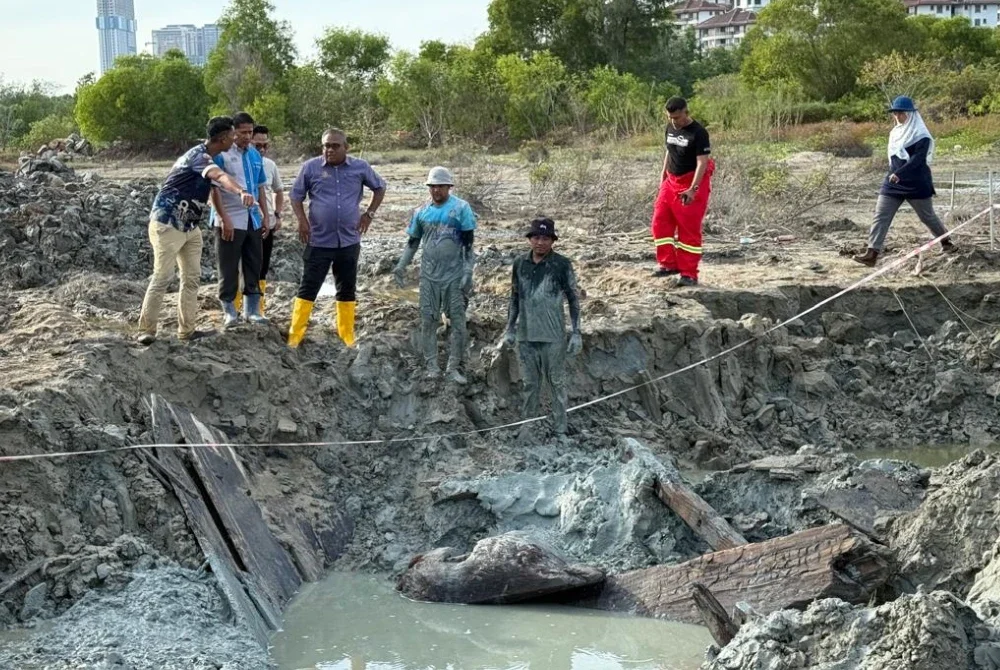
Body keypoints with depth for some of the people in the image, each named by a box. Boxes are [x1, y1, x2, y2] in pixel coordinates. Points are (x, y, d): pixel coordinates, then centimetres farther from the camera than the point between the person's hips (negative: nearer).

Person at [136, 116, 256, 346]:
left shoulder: (206, 156, 8)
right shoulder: (199, 156, -23)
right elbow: (221, 176, -44)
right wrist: (241, 192, -61)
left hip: (189, 226, 10)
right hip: (167, 224, -10)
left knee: (192, 278, 7)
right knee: (163, 277, -9)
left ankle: (186, 329, 11)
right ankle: (146, 330, -2)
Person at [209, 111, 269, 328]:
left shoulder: (255, 155, 10)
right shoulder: (222, 154, -8)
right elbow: (215, 188, -11)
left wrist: (265, 216, 13)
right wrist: (224, 219, -16)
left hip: (253, 220, 6)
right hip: (231, 220, -6)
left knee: (254, 267, 10)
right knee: (229, 269, 1)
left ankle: (252, 310, 18)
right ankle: (229, 312, 10)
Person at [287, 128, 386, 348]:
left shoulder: (360, 167, 1)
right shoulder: (310, 167, -3)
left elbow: (380, 187, 15)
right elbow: (296, 195, 6)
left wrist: (369, 214, 4)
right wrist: (302, 220, -8)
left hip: (349, 241, 2)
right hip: (318, 241, -2)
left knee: (347, 290, 11)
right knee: (308, 288, -3)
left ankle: (347, 338, 21)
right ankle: (295, 336, 0)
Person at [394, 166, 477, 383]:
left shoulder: (461, 208, -5)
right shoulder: (422, 212, 7)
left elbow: (468, 242, -6)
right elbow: (413, 241, 17)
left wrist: (468, 272, -11)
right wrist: (402, 265, 10)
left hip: (454, 274, -3)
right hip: (429, 274, 3)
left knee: (458, 321, -2)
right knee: (428, 320, 3)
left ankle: (454, 367, 6)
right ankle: (432, 366, 11)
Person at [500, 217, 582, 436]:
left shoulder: (562, 265, -6)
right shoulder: (520, 264, 5)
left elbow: (574, 300, -2)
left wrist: (576, 333, -6)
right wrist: (510, 330, 13)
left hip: (553, 336, -4)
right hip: (526, 335, 4)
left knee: (557, 383, 4)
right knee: (530, 384, 13)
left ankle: (560, 429, 10)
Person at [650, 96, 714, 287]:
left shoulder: (698, 133, -17)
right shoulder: (670, 128, 6)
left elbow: (702, 162, -21)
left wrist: (692, 189, -30)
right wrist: (663, 176, 15)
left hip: (692, 183, -7)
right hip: (671, 181, 7)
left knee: (689, 229, -3)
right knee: (660, 222, 1)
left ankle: (689, 274, 3)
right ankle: (668, 264, 12)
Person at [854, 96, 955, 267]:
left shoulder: (921, 135, -13)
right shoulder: (896, 132, 11)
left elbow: (918, 158, -24)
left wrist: (899, 173, -33)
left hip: (916, 185, -6)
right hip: (893, 182, 6)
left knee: (927, 216, 10)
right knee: (880, 216, -8)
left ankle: (946, 241, 35)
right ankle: (872, 253, -14)